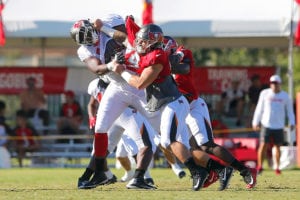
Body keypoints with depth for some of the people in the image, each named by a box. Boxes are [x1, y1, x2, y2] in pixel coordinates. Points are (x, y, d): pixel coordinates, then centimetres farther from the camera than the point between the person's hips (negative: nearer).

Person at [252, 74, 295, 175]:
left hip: (279, 126, 1)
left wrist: (292, 123, 2)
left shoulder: (285, 96, 3)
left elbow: (290, 110, 12)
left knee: (278, 146, 4)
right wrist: (255, 122, 9)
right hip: (266, 124, -1)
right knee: (263, 145, -6)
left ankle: (277, 167, 15)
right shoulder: (265, 94, 2)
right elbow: (259, 109, 9)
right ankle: (260, 166, 5)